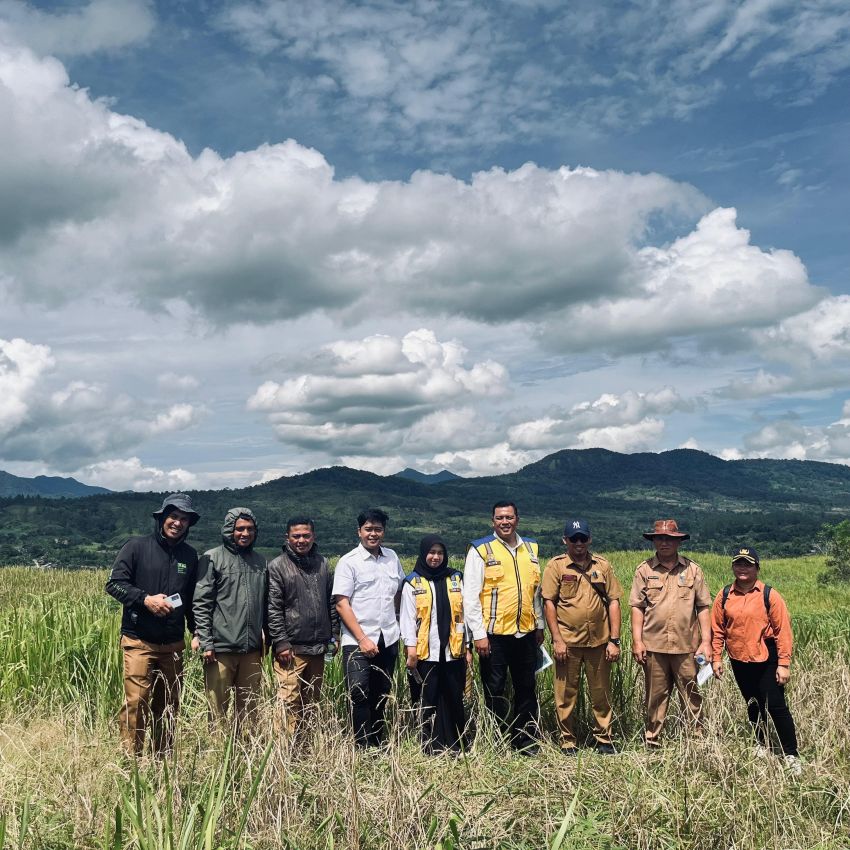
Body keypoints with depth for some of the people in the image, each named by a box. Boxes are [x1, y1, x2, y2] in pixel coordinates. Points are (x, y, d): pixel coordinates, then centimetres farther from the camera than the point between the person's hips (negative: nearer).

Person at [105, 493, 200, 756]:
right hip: (139, 641, -4)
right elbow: (114, 583, -6)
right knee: (136, 702, -11)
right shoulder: (137, 546, -2)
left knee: (168, 706, 9)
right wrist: (145, 599, -18)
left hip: (173, 644, 5)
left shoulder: (190, 556, 11)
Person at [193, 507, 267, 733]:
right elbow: (201, 604, -6)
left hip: (252, 649, 5)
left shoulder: (260, 561, 13)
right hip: (221, 649, -5)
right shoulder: (212, 559, -2)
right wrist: (206, 643, -11)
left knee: (249, 710, 10)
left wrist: (265, 638, 13)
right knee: (218, 711, 1)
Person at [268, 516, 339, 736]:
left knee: (311, 701, 13)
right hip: (292, 648, -5)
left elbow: (331, 602, 15)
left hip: (318, 647, 5)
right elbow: (273, 609, -9)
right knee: (289, 702, -8)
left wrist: (334, 635, 11)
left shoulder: (322, 563, 10)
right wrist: (281, 643, -13)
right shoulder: (277, 566, -5)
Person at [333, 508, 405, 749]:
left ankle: (378, 744, 21)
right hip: (358, 642, -5)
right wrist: (362, 639, -13)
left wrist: (393, 623, 11)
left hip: (388, 639, 5)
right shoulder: (348, 562, -5)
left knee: (381, 695, 11)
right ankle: (363, 748, -1)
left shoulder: (392, 558, 10)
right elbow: (342, 604, -8)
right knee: (359, 695, -9)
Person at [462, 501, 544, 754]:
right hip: (494, 634, -4)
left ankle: (527, 742, 23)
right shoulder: (481, 550, -5)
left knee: (527, 689, 12)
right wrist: (479, 633, -11)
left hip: (526, 633, 5)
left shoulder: (531, 548, 10)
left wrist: (540, 625, 16)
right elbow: (470, 595, -8)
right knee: (495, 691, 5)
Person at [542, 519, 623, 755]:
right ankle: (568, 742, 19)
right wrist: (557, 639, -10)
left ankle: (604, 739, 24)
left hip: (599, 641, 2)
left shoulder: (602, 565, 6)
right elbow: (549, 603, -4)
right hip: (567, 642, -2)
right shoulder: (556, 566, -1)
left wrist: (614, 640, 0)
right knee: (566, 695, 6)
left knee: (601, 694, 10)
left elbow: (613, 602, 6)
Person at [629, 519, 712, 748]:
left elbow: (703, 607, 6)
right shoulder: (644, 570, 4)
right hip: (653, 645, 0)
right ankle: (652, 742, 18)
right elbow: (637, 607, 4)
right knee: (655, 697, 8)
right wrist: (637, 641, -3)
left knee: (692, 696, 4)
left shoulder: (692, 569, 6)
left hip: (686, 646, 0)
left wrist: (706, 641, 0)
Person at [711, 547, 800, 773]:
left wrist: (784, 664, -10)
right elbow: (717, 629, 6)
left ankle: (791, 755, 6)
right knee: (753, 704, 17)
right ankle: (762, 745, 34)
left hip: (766, 661, -4)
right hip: (739, 661, 4)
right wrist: (716, 658, 3)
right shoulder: (724, 596, 1)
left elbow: (783, 631, -8)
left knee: (776, 706, -3)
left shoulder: (769, 595, -9)